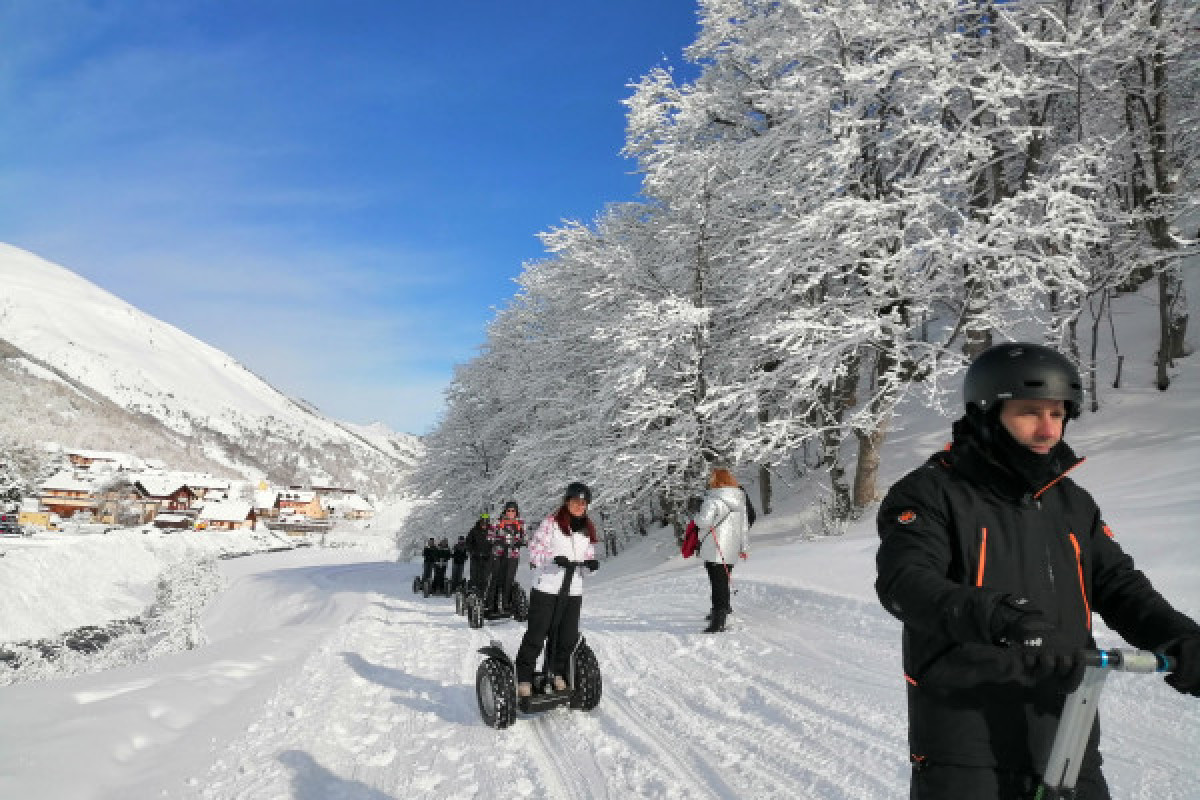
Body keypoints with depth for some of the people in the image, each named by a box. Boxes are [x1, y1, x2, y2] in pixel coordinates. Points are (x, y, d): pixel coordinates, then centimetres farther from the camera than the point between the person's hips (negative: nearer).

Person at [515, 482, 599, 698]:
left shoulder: (588, 530, 11)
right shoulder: (551, 523, -7)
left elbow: (588, 555, 15)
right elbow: (535, 550, -10)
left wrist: (591, 563, -8)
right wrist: (554, 558, -26)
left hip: (573, 591, 5)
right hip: (546, 588, -5)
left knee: (568, 636, 9)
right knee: (536, 635, -1)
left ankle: (557, 673, 30)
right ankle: (524, 677, 12)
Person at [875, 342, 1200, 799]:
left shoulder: (1073, 503, 13)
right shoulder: (931, 494, -8)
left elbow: (1119, 586, 13)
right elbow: (905, 582, -21)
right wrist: (982, 614, -39)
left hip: (1067, 737, 6)